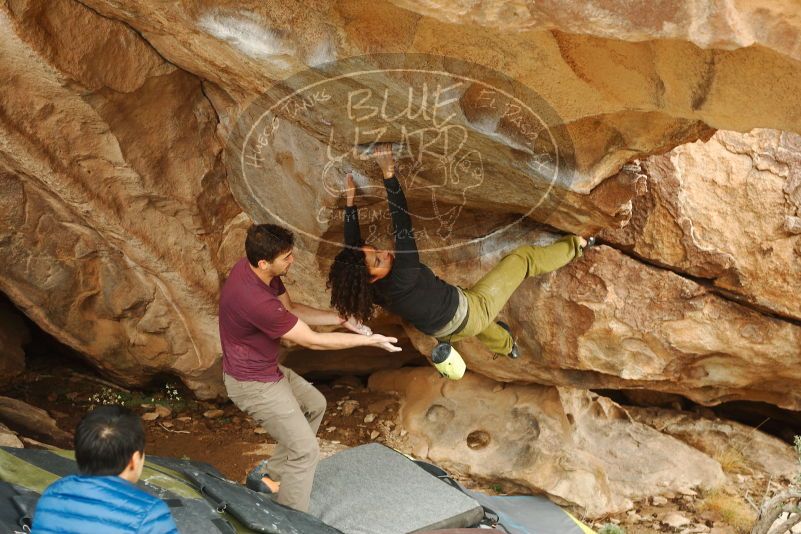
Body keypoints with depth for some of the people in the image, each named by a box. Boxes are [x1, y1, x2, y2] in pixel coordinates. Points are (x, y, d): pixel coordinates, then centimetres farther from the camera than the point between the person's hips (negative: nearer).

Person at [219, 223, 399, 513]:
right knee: (305, 451, -6)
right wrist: (369, 340, -17)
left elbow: (291, 309, 8)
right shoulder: (255, 300, -36)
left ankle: (269, 476, 35)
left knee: (315, 404, 27)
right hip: (253, 383, -10)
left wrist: (341, 319, -1)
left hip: (267, 368, 10)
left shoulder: (254, 268, -9)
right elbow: (313, 341, -25)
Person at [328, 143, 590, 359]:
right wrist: (389, 176, -45)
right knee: (522, 259, 8)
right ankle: (574, 245, 33)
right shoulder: (401, 279, -41)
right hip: (472, 311, -7)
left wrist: (350, 201, -5)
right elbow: (402, 227, -45)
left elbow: (351, 242, -6)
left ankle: (506, 346, 69)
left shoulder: (370, 289, -21)